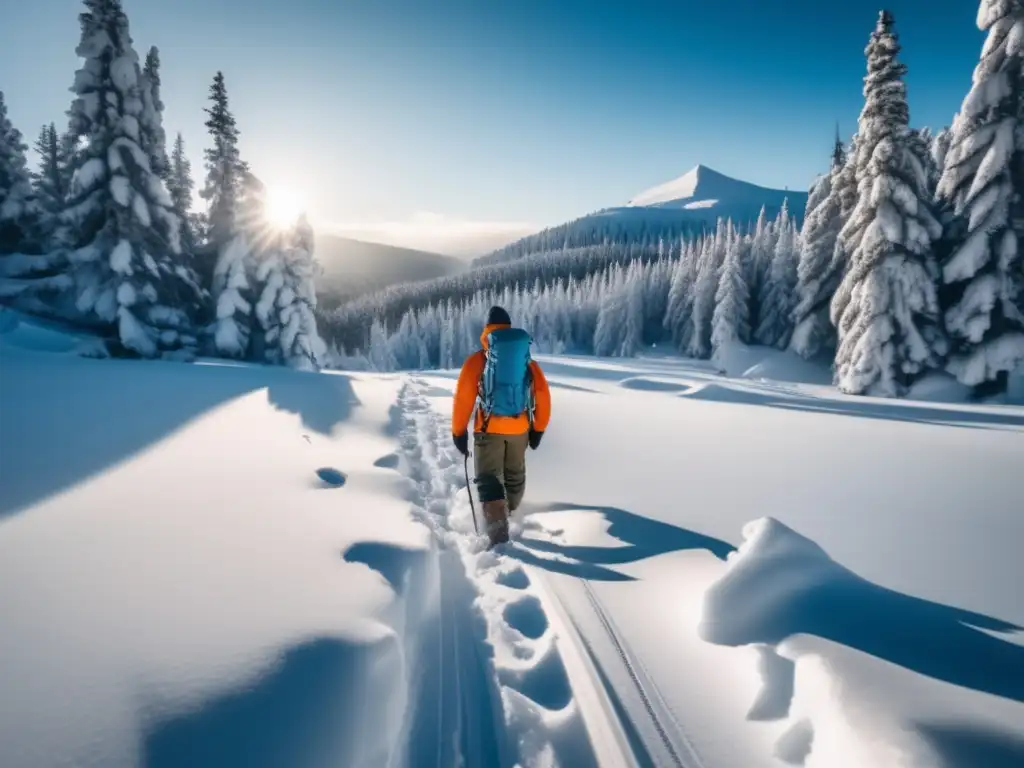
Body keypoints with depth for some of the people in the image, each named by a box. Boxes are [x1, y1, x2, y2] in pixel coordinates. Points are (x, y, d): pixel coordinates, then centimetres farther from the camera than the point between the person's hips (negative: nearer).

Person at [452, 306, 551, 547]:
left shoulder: (477, 359, -3)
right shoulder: (527, 359, 6)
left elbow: (463, 397, -7)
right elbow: (543, 395, 4)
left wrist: (459, 432, 0)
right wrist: (538, 429, 13)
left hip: (489, 429, -3)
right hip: (519, 429, 3)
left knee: (489, 481, 0)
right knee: (515, 476, 22)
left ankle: (499, 537, -14)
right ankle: (508, 517, 42)